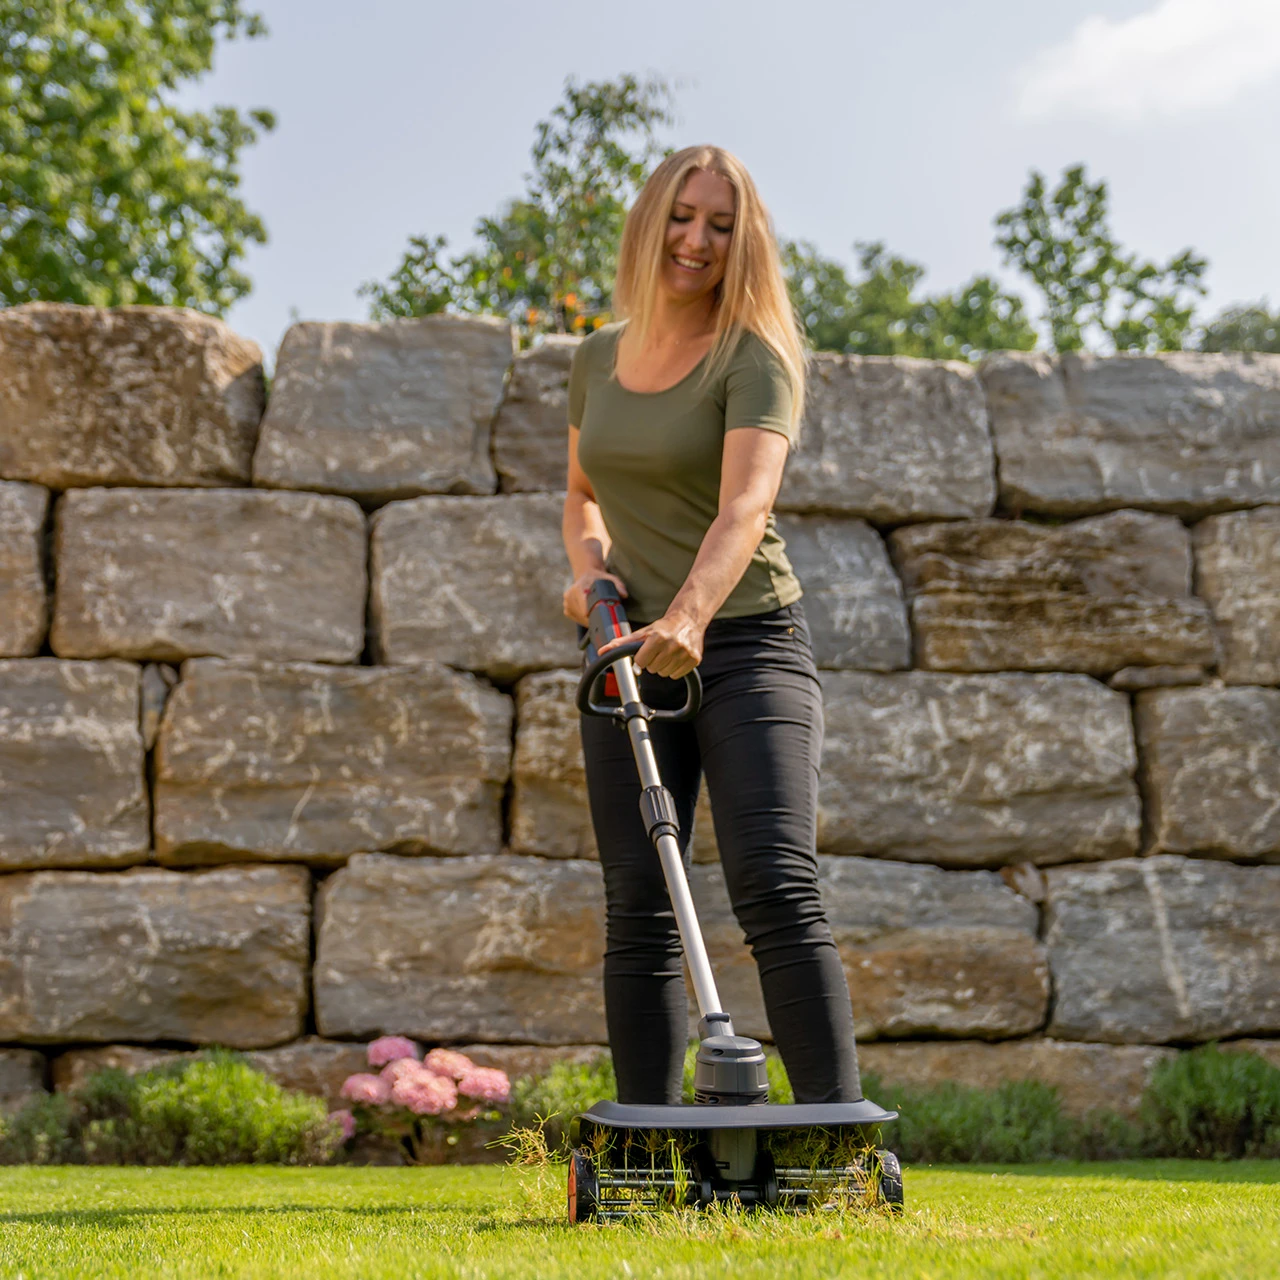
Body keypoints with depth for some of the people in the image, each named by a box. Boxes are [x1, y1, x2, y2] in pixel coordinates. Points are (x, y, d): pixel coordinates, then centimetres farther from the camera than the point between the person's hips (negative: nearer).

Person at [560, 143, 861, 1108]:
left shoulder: (753, 357, -7)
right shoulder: (598, 360, 10)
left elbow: (746, 503, -23)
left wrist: (690, 613, -40)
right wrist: (589, 565, 2)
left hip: (748, 645, -5)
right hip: (631, 657, 5)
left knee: (778, 888, -17)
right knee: (639, 913, 3)